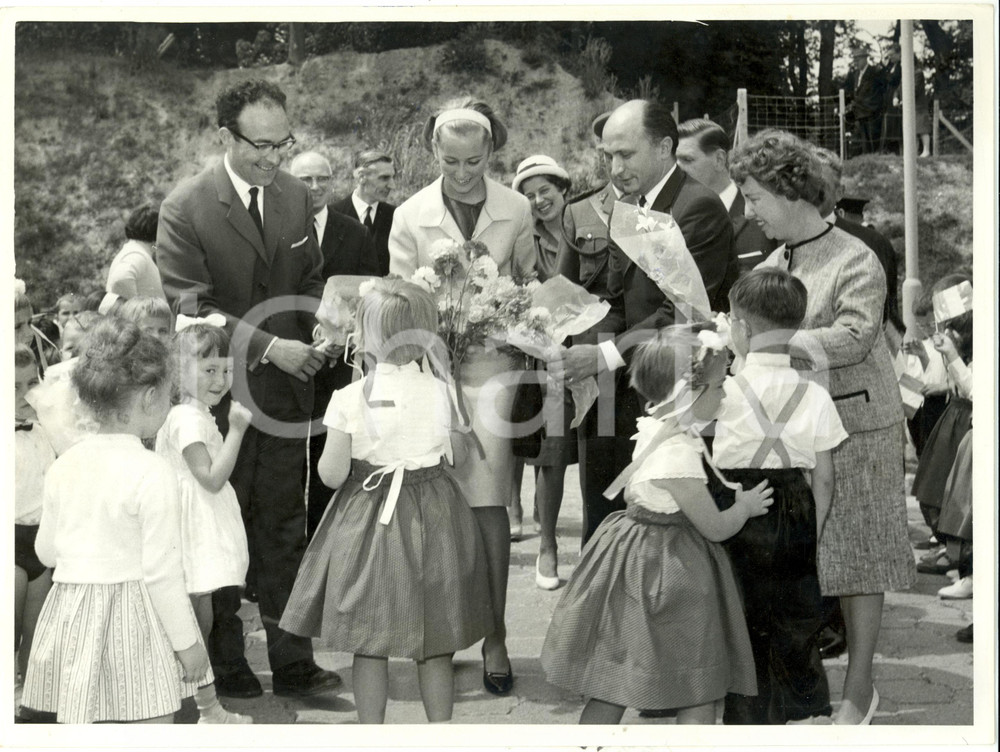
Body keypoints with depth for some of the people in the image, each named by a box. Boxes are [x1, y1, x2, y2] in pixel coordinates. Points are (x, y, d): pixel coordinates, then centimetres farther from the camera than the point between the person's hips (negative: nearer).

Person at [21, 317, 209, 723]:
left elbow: (46, 550, 12)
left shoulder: (64, 464, 3)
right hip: (134, 620, -6)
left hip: (70, 613, 6)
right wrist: (187, 641, -6)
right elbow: (161, 570, -14)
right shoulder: (151, 472, -15)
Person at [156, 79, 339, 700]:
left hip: (286, 390, 4)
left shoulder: (298, 196, 4)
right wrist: (268, 348, -23)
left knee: (284, 530, 10)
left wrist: (320, 326, -2)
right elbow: (190, 308, -16)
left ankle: (293, 661, 19)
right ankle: (226, 665, 23)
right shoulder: (186, 208, -13)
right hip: (218, 392, -4)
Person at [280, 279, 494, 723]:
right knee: (435, 645, 13)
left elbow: (331, 475, -11)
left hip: (369, 519, -2)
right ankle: (440, 728, 22)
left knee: (369, 645, 10)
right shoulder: (439, 391, -6)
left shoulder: (349, 399, -14)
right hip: (433, 519, 2)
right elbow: (449, 457, 5)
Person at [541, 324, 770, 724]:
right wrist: (745, 507, 5)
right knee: (699, 695, 4)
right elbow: (714, 527, -14)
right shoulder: (679, 455, -23)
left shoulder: (651, 429, 3)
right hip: (667, 571, -9)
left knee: (609, 690, 15)